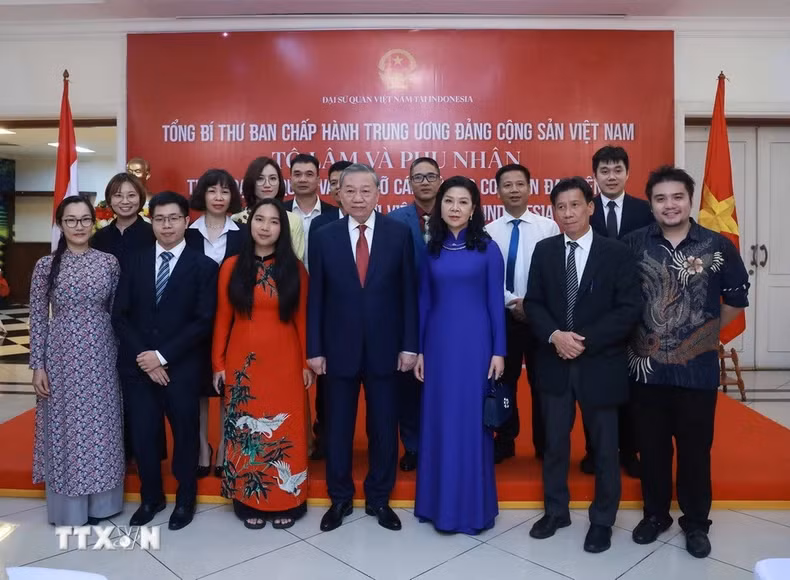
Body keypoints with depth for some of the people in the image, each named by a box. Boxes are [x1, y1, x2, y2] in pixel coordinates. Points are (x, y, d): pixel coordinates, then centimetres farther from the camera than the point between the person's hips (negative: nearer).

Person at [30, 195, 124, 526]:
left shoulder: (109, 262, 1)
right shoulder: (46, 265, -2)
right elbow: (38, 318, -1)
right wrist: (38, 366, -4)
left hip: (100, 358, 1)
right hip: (61, 358, -1)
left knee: (100, 424, 9)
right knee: (64, 425, 7)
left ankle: (99, 501, 26)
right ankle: (68, 506, 23)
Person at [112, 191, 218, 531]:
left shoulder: (204, 266, -3)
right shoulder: (135, 263, 9)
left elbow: (203, 322, -10)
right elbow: (120, 316, 4)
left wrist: (163, 356, -14)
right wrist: (142, 356, -8)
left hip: (181, 368, -3)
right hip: (137, 366, 3)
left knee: (185, 434, 11)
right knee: (142, 436, 10)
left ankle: (185, 499, 32)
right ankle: (151, 497, 33)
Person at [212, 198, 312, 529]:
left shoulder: (294, 269, 2)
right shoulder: (232, 267, 2)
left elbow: (302, 319, 2)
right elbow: (222, 319, 3)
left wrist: (307, 362, 0)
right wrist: (218, 363, 1)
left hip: (284, 363, 0)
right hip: (242, 363, 1)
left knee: (284, 431, 5)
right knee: (245, 431, 8)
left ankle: (285, 502, 20)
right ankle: (249, 502, 23)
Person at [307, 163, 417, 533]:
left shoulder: (398, 233, -2)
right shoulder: (324, 237, 0)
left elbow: (408, 292, -1)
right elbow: (315, 297, 1)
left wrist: (409, 345, -4)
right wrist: (314, 349, -2)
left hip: (384, 348, 0)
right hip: (339, 348, 0)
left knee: (384, 427, 11)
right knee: (338, 427, 12)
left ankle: (379, 499, 31)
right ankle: (340, 498, 31)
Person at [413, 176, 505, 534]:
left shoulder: (487, 248, -1)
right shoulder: (430, 249, 6)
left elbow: (495, 301, -1)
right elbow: (424, 301, 8)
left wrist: (499, 351, -5)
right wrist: (418, 350, 5)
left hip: (475, 342, -2)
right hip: (438, 342, 3)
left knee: (472, 419, 5)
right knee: (439, 419, 8)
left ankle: (473, 505, 20)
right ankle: (439, 501, 23)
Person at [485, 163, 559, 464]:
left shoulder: (548, 227, -2)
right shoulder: (489, 231, 0)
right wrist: (513, 302, -14)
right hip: (502, 315, 1)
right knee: (503, 380, 12)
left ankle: (544, 445, 26)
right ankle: (505, 442, 28)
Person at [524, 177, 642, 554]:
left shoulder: (616, 253, -5)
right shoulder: (544, 250, 4)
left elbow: (629, 309, -10)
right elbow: (533, 303, 3)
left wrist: (585, 339, -17)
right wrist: (554, 336, -15)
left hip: (600, 363, -2)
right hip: (554, 363, 3)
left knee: (604, 446, 11)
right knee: (554, 442, 13)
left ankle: (602, 521, 29)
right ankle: (556, 511, 32)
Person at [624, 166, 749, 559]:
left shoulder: (718, 245, -3)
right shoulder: (633, 244, -4)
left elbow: (736, 299, 8)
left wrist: (707, 331, 9)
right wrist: (635, 335, 5)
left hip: (698, 368, 0)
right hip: (647, 366, 1)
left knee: (695, 449, 11)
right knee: (652, 447, 13)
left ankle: (696, 523, 30)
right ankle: (655, 514, 32)